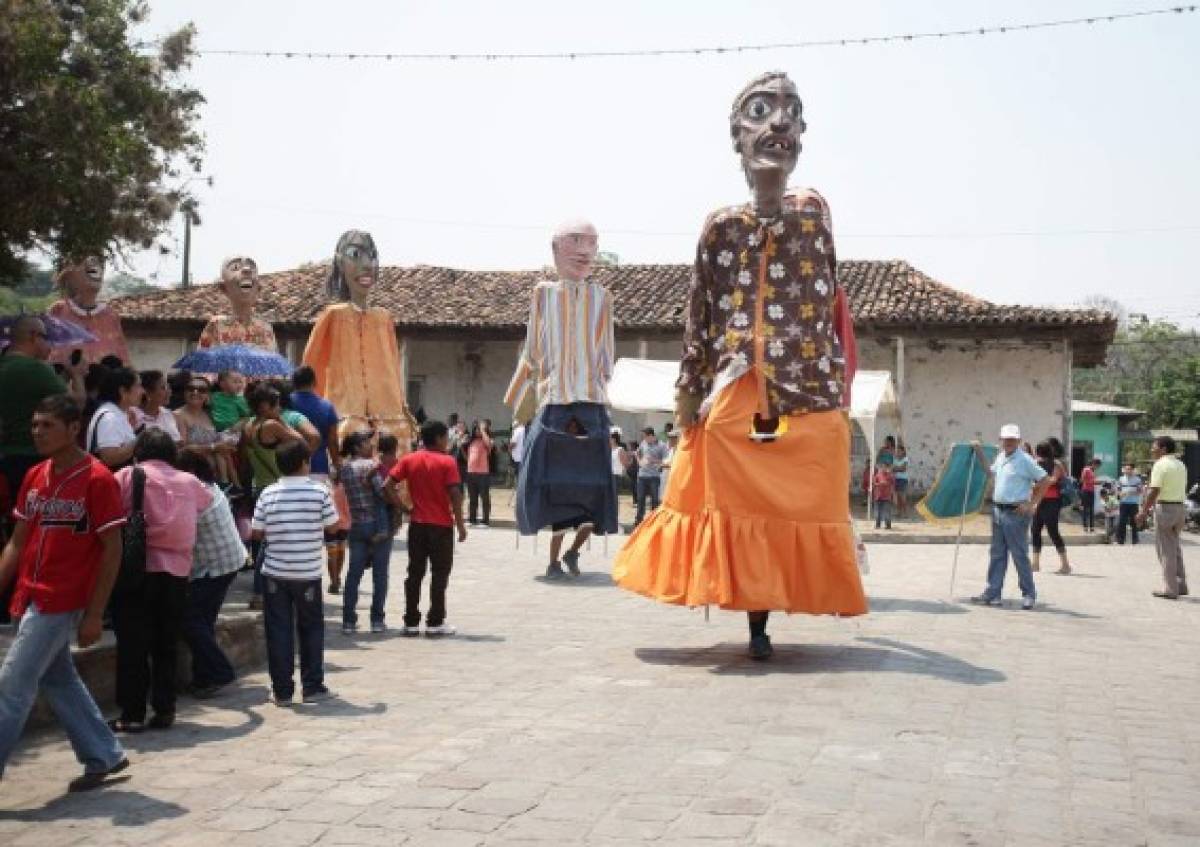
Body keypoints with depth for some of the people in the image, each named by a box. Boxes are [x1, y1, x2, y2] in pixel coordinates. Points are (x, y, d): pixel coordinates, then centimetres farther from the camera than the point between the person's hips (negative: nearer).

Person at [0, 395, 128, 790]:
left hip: (60, 602, -7)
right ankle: (104, 756, 28)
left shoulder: (97, 479, -13)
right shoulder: (34, 476, 8)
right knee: (59, 680, 15)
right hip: (32, 598, 7)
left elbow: (112, 550, -12)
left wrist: (94, 614, -15)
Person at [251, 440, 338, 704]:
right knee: (311, 629, 13)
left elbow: (256, 533, -2)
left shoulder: (268, 494, -5)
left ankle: (282, 690, 8)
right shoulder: (319, 492, -8)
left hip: (275, 573, 1)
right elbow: (332, 526, -3)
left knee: (279, 631, 7)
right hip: (308, 573, -1)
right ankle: (312, 687, 15)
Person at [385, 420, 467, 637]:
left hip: (417, 524, 4)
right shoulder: (447, 462, -8)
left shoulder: (408, 460, 3)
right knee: (439, 574, 5)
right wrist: (461, 525, -6)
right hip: (441, 525, -4)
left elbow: (389, 485, -5)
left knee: (415, 573, 10)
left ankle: (411, 622, 11)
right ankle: (435, 622, 5)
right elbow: (455, 495, -13)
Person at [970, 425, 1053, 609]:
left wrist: (1032, 504, -13)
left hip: (1015, 513, -8)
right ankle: (992, 593, 15)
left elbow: (1045, 480, -12)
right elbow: (991, 474, 30)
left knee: (1019, 555, -2)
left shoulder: (1025, 460, -12)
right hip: (998, 510, 8)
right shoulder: (1000, 457, 12)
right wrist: (980, 453, 23)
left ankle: (1029, 594, 8)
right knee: (997, 554, 10)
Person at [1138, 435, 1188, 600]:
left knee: (1166, 550, -1)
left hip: (1165, 507, -8)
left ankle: (1170, 589, 0)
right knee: (1175, 548, 18)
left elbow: (1154, 491, -19)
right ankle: (1181, 585, 21)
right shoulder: (1181, 465, 13)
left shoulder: (1161, 465, -13)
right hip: (1181, 507, 8)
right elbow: (1182, 489, 15)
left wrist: (1143, 511, -15)